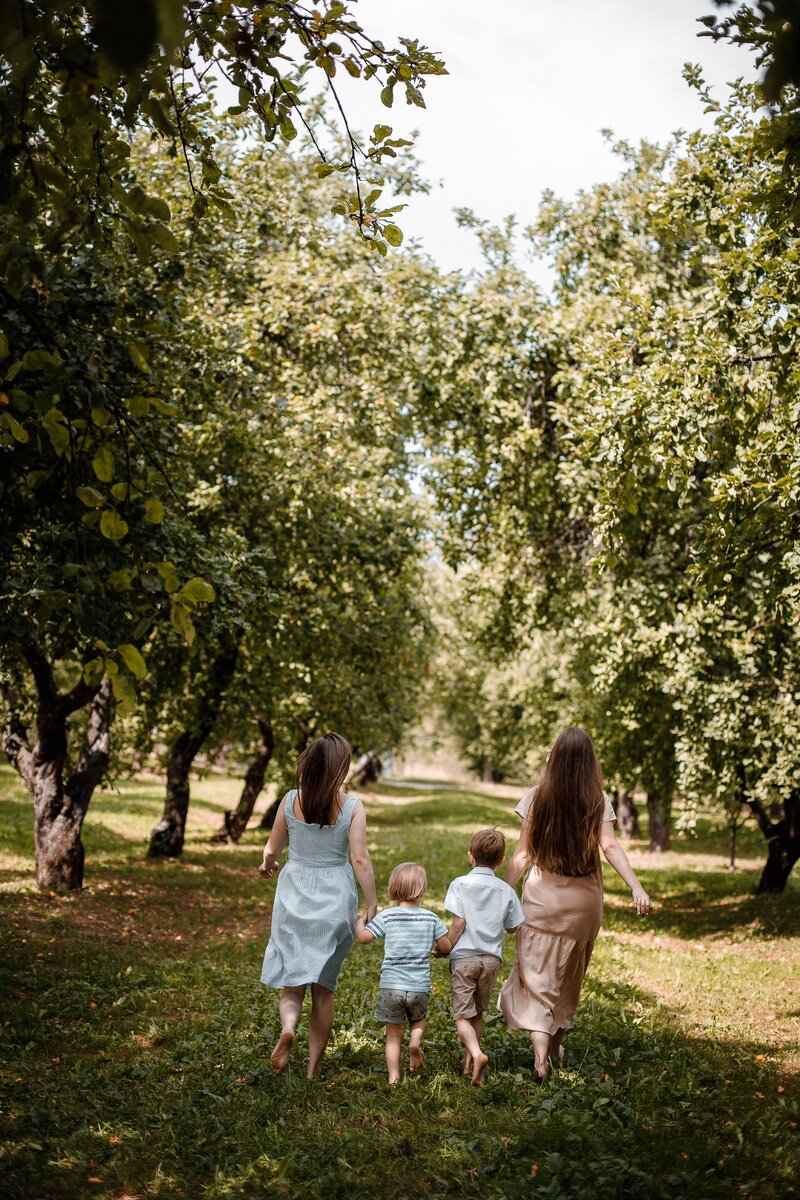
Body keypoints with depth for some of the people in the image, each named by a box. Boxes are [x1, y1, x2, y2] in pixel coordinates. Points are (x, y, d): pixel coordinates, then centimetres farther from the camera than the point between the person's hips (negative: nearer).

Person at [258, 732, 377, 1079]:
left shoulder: (291, 800, -4)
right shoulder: (352, 806, -10)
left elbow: (272, 848, 5)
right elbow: (360, 860, -12)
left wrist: (267, 865, 28)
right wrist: (372, 904, -3)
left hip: (294, 895, 1)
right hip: (335, 899, -1)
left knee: (292, 979, 10)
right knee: (324, 987, 12)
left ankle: (288, 1028, -22)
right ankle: (313, 1070, 17)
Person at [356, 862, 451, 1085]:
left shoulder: (386, 916, -5)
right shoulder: (431, 918, 0)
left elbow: (363, 937, -2)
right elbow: (446, 947, 5)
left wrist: (360, 920, 18)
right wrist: (439, 951, 28)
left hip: (391, 985, -1)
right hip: (420, 986, 1)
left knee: (393, 1036, 10)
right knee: (418, 1020, 27)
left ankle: (393, 1077, 3)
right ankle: (415, 1040, -3)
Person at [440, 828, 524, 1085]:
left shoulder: (460, 883, -5)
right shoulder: (506, 890, 5)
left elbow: (459, 923, -12)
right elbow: (512, 927, 12)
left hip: (464, 957, -3)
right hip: (492, 959, 4)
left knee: (462, 1015, -1)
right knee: (478, 1013, 18)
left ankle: (476, 1054, -24)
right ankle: (468, 1062, 24)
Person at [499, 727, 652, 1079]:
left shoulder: (537, 796, -5)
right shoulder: (598, 800, -6)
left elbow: (523, 852, -5)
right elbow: (609, 846, -18)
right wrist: (637, 888, -23)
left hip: (541, 896, -1)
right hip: (584, 898, 1)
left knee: (537, 972, 3)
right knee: (569, 974, 19)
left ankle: (540, 1051, -12)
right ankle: (555, 1044, 32)